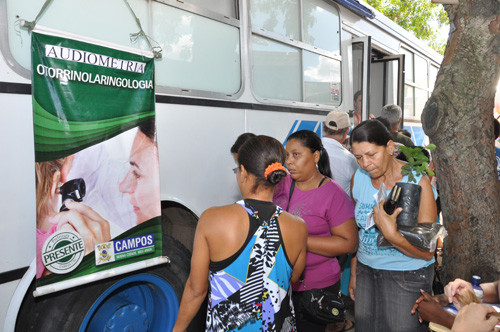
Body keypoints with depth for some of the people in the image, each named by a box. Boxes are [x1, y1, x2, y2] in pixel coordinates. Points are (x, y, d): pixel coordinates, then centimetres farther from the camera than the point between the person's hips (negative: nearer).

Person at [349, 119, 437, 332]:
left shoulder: (417, 181, -16)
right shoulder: (358, 178, -2)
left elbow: (427, 252, -15)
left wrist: (390, 234, -31)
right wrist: (354, 273, 12)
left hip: (407, 277, -4)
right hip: (366, 271, 4)